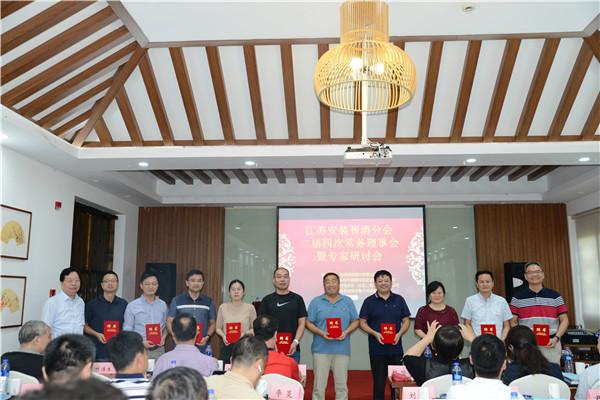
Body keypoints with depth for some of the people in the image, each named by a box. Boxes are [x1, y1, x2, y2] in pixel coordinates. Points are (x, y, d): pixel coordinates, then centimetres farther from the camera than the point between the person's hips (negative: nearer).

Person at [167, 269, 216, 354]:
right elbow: (169, 322, 6)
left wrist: (207, 337, -5)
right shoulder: (177, 300, 4)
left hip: (202, 347, 1)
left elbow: (212, 323, 13)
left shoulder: (209, 302, 7)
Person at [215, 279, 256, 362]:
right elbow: (218, 328, 10)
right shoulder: (223, 307, 5)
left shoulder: (250, 308, 0)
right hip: (227, 346, 1)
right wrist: (223, 335, -9)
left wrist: (245, 333, -13)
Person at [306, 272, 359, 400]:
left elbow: (355, 321, 10)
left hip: (342, 349, 1)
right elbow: (309, 323, 3)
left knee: (342, 385, 6)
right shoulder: (316, 302, 5)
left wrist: (346, 332, -9)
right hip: (321, 349, -1)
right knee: (319, 385, 1)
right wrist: (321, 333, -13)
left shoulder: (348, 301, 10)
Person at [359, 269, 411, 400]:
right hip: (377, 349, -2)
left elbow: (406, 321, 8)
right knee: (379, 382, 5)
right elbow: (363, 323, 1)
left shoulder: (399, 300, 7)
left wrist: (399, 334, -10)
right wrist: (375, 334, -15)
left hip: (396, 348, 2)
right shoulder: (369, 301, 1)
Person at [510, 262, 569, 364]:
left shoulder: (555, 296, 6)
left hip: (550, 345, 1)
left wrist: (556, 338, -6)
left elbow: (564, 320, 7)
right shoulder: (518, 297, 4)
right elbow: (513, 322, 6)